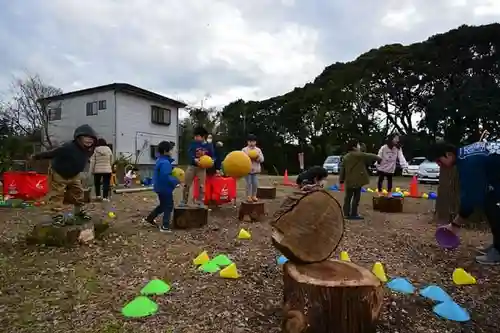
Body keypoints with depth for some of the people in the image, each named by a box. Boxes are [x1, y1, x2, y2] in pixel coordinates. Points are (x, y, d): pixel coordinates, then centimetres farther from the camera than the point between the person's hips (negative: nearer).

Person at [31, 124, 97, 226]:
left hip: (74, 175, 7)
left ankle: (80, 211, 24)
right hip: (58, 173, -6)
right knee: (57, 195, -2)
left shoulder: (89, 150, -13)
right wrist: (37, 156, -12)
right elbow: (51, 153, -24)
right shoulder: (68, 147, -35)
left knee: (78, 193, 10)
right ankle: (57, 216, 5)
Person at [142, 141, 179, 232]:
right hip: (165, 188, -10)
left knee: (163, 205, 24)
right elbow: (166, 177, -30)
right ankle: (165, 226, 6)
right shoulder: (165, 162, -23)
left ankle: (149, 218, 33)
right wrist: (176, 181, -19)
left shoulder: (160, 160, 10)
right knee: (168, 206, 1)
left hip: (160, 187, 10)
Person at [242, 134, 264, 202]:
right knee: (249, 183, -4)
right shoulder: (244, 150, 1)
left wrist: (258, 157, -17)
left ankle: (254, 196, 16)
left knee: (255, 183, 3)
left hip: (255, 169, 3)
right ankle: (248, 196, 4)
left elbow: (262, 159, 2)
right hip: (247, 169, -3)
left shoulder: (258, 150, 8)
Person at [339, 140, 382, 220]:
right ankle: (353, 214, 2)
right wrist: (379, 158, 15)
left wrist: (341, 179, 17)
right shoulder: (359, 155, -10)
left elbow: (342, 168, 13)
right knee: (356, 197, 0)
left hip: (349, 180, 7)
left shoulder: (346, 156, 12)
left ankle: (346, 213, 14)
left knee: (348, 197, 11)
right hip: (357, 180, -7)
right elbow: (369, 156, -1)